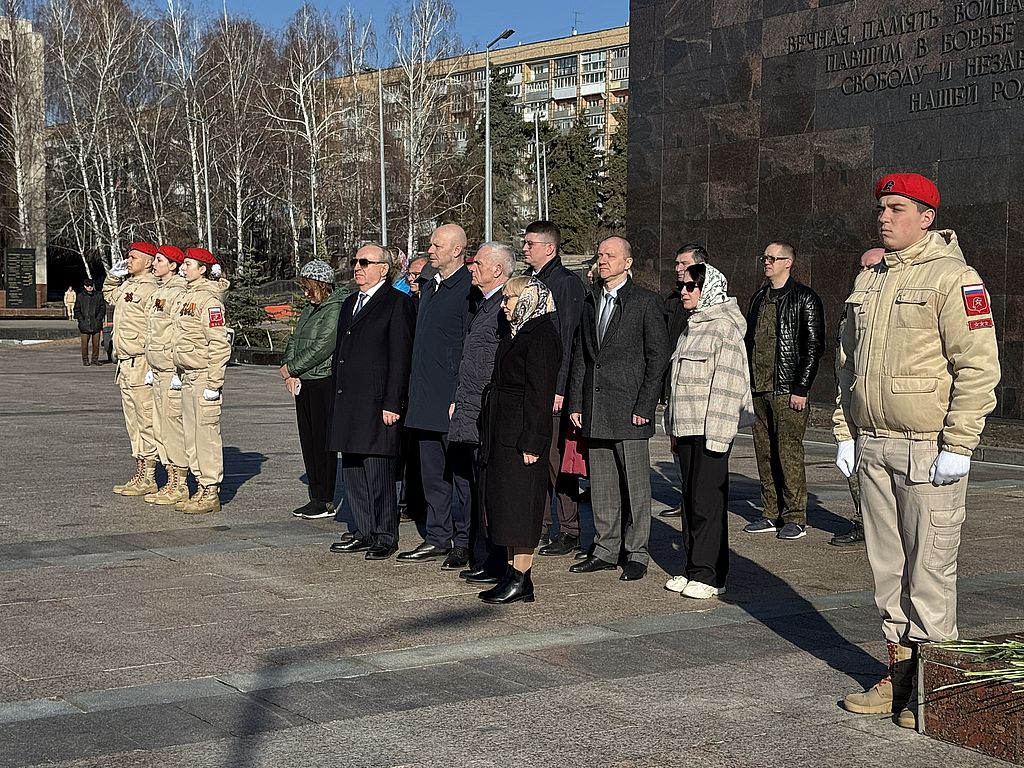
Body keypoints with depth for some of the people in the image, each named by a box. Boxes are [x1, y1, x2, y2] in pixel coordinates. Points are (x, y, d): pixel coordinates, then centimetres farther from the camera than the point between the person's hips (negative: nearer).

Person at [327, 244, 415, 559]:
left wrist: (392, 404, -16)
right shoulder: (350, 303, 19)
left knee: (378, 471, -5)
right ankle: (363, 532, 19)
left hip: (377, 403, -8)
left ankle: (385, 536, 4)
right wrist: (337, 400, 16)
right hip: (347, 403, 8)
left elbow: (401, 357, -11)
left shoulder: (397, 303, -6)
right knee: (352, 471, 10)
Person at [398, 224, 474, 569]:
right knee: (432, 473, 13)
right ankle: (438, 539, 21)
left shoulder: (468, 289, -12)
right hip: (426, 399, 9)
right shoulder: (428, 288, 16)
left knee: (461, 473, 0)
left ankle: (464, 543, 6)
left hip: (454, 401, -9)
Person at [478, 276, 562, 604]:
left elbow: (540, 392, -19)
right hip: (503, 431, 10)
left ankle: (521, 580, -1)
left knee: (519, 501, -6)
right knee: (503, 500, 11)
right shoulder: (517, 333, 17)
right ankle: (513, 574, 16)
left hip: (522, 432, -10)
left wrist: (531, 441, -22)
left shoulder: (541, 335, -14)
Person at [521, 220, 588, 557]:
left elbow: (569, 340, -12)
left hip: (553, 388, -7)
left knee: (557, 459, -4)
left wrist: (560, 387, -16)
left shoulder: (567, 283, -7)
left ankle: (569, 531, 3)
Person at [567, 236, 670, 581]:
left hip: (629, 407, -6)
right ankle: (605, 550, 19)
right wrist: (575, 404, 9)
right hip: (594, 409, 6)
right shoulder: (591, 303, 15)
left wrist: (644, 406, -11)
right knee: (601, 485, 10)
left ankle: (636, 555, 7)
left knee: (635, 484, -1)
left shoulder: (646, 301, -3)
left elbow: (658, 356, -6)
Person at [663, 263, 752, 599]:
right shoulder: (691, 328, 18)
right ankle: (694, 570, 17)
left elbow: (727, 382, -16)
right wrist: (674, 427, 18)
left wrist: (716, 433, -19)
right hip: (686, 429, 9)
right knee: (690, 499, 11)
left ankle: (710, 575, -1)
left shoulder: (724, 327, -10)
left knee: (708, 501, -6)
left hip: (710, 430, -9)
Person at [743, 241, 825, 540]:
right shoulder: (759, 298, 18)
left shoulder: (805, 299, -4)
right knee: (765, 453, 8)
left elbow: (814, 346, -8)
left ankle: (795, 518, -2)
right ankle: (772, 514, 16)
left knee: (789, 453, -8)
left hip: (788, 390, -7)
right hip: (759, 389, 7)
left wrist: (801, 389, -13)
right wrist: (746, 382, 14)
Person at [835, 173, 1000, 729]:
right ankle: (900, 671, 21)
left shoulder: (953, 277, -8)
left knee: (928, 569, -3)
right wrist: (845, 433, 14)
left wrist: (958, 447, -17)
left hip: (929, 450, -7)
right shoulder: (868, 281, 15)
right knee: (887, 567, 11)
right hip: (873, 446, 7)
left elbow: (978, 366, -13)